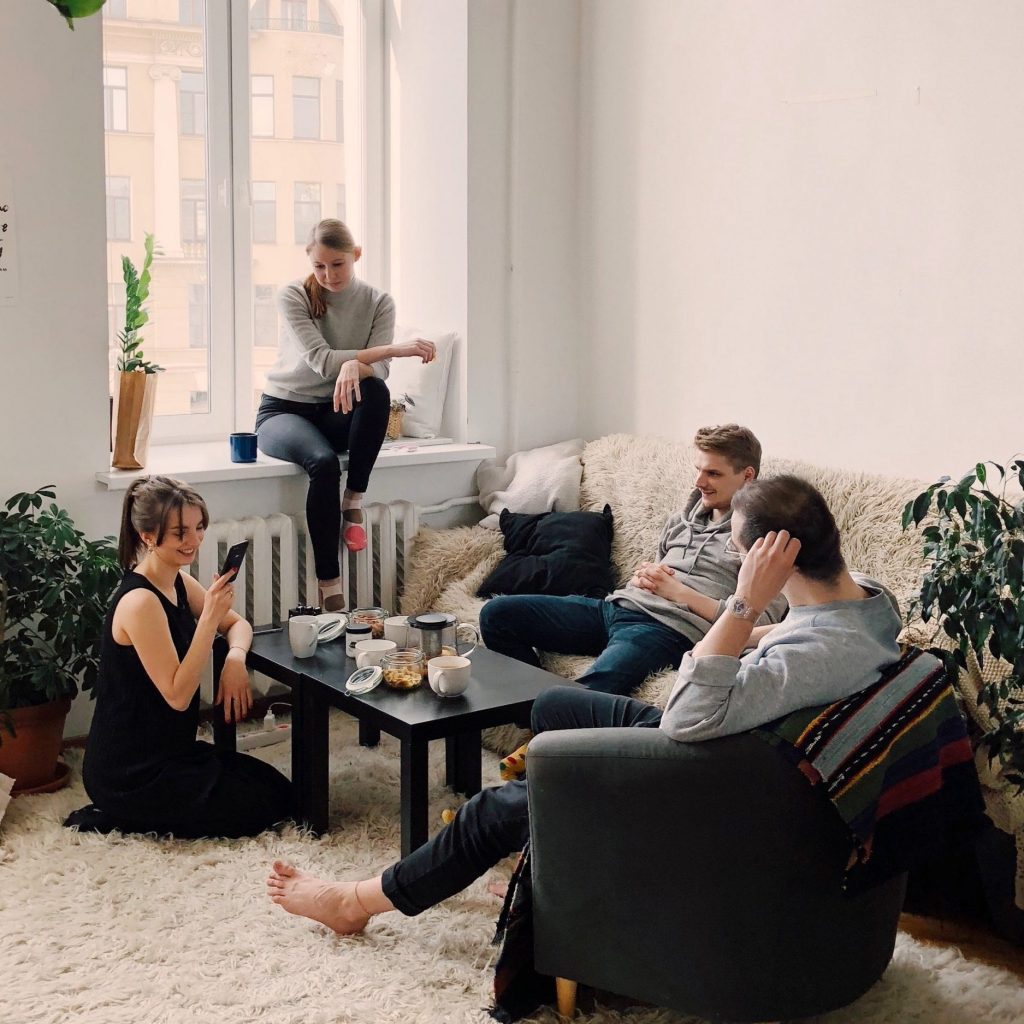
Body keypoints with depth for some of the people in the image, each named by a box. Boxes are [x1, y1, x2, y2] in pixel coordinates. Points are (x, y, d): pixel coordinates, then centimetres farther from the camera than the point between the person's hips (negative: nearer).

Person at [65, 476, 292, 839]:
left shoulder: (178, 582, 3)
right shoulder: (140, 602, -25)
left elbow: (238, 624, 12)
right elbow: (178, 695, -25)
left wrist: (235, 658, -11)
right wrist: (209, 618, -31)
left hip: (167, 750, 9)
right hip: (129, 772, -9)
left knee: (278, 790, 14)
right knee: (264, 808, -3)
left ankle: (128, 811, 13)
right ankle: (118, 819, -1)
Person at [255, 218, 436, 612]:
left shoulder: (378, 303, 0)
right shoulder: (293, 296, -8)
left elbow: (378, 370, -14)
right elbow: (320, 360, -22)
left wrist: (355, 366, -41)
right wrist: (396, 349, -29)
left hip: (336, 415, 2)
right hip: (284, 408, -2)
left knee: (376, 391, -34)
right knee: (323, 463, -36)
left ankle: (353, 504, -24)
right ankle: (330, 590, -34)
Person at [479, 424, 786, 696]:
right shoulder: (683, 517, 23)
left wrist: (677, 590, -9)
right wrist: (642, 578, 5)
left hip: (668, 628, -8)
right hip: (617, 605, 8)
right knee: (497, 613, -4)